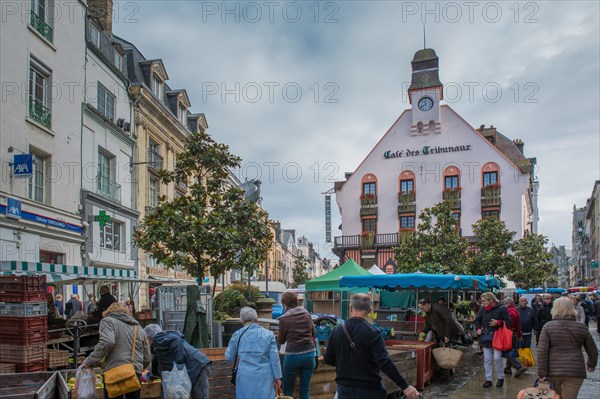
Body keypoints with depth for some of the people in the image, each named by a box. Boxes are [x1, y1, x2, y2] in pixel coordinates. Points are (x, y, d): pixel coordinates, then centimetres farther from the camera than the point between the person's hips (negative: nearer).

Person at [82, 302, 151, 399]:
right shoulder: (139, 328, 23)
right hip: (136, 375, 5)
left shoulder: (108, 321, 8)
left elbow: (107, 342, -13)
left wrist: (91, 360, -5)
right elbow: (147, 359, 19)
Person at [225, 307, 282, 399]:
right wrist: (277, 377, 4)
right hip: (264, 377, 0)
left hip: (245, 378, 0)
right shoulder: (268, 334, -2)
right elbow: (274, 358, -3)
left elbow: (229, 357, 8)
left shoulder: (237, 335, -2)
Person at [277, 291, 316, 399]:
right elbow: (313, 332, 15)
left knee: (287, 390, 11)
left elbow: (281, 341, 2)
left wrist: (278, 336, 23)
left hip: (293, 356, -4)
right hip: (309, 354, 4)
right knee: (305, 389, 10)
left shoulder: (284, 319, -9)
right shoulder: (307, 314, 3)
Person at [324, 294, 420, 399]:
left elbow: (328, 360, 8)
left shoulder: (336, 331, -2)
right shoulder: (372, 333, -15)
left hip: (344, 390, 4)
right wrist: (405, 386, -23)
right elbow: (385, 363, -23)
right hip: (369, 390, -3)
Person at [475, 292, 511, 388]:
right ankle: (488, 379, 14)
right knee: (487, 359, 6)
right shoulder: (483, 309, 6)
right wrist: (478, 328, 6)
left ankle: (501, 378, 14)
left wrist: (498, 322, -20)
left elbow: (508, 322, -7)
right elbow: (477, 320, 21)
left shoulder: (501, 308, -8)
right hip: (486, 337, 5)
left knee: (497, 358, -7)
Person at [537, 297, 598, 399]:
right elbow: (593, 350, 13)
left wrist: (542, 374, -6)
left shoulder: (548, 326, -2)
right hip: (575, 371, 0)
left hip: (553, 371, 0)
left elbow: (541, 351, -9)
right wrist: (592, 364, 33)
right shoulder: (582, 327, 3)